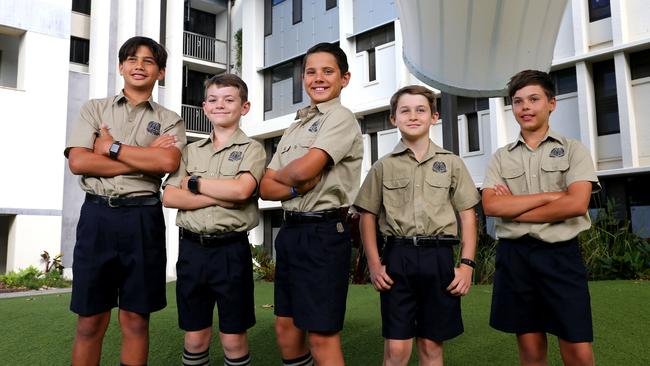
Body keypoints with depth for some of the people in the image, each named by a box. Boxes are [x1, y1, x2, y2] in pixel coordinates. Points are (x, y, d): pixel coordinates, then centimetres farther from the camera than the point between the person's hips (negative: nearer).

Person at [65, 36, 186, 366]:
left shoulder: (169, 120, 10)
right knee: (90, 321, 6)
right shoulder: (94, 109, 12)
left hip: (143, 218, 0)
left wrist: (112, 147, -6)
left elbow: (168, 162, -11)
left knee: (135, 318, 8)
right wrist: (146, 160, -8)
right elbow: (78, 162, -4)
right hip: (97, 214, 1)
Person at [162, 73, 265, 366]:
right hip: (191, 248, 4)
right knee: (194, 337, 13)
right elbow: (169, 197, 0)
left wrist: (194, 182, -6)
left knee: (233, 339, 7)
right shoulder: (191, 150, 13)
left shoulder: (251, 149, 1)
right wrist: (219, 197, -12)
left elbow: (241, 189, -18)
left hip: (231, 249, -3)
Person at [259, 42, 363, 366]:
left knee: (322, 338, -2)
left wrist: (277, 174, 2)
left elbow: (304, 169, -19)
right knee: (286, 328, 15)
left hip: (322, 233, -8)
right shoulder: (295, 128, 19)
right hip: (290, 231, 8)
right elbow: (265, 187, 10)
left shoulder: (341, 117, -4)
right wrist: (296, 188, -11)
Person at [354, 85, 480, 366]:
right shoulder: (383, 166, 7)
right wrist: (374, 264, -1)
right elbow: (368, 216, 8)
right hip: (398, 257, 0)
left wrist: (467, 264, -2)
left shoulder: (451, 163, 8)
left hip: (439, 257, 1)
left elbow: (468, 216, 6)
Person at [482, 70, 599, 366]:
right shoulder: (501, 157, 10)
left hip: (561, 255, -2)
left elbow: (577, 204, -12)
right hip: (514, 255, 2)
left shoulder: (573, 150, 4)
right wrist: (550, 195, -10)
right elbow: (491, 206, -5)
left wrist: (513, 209, -8)